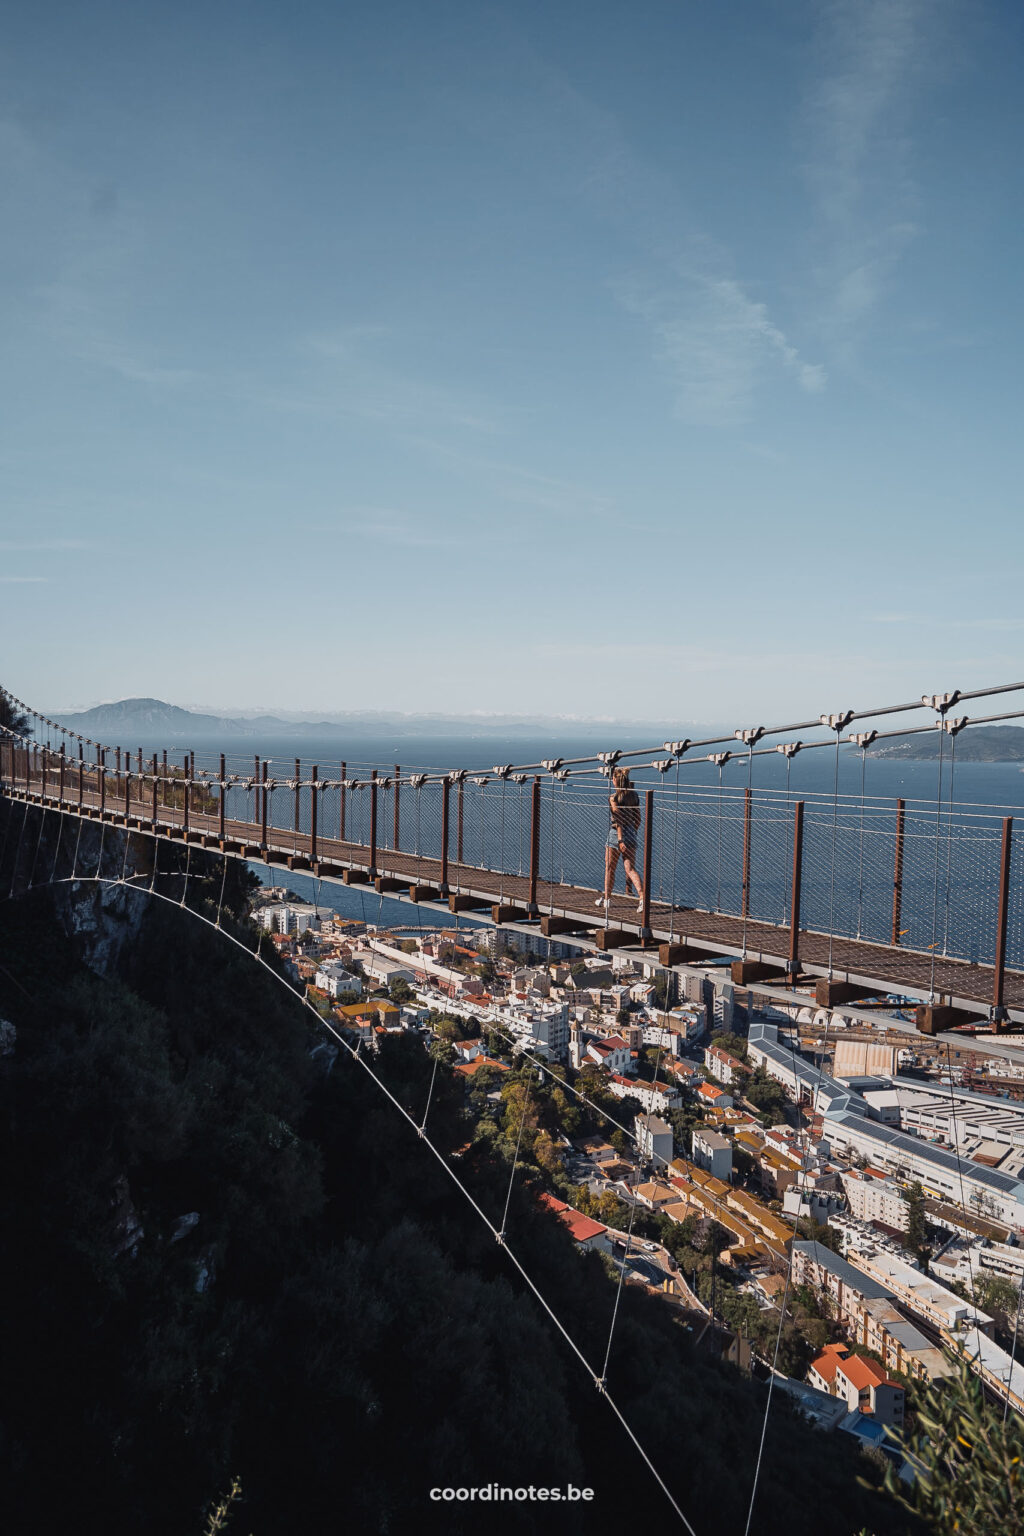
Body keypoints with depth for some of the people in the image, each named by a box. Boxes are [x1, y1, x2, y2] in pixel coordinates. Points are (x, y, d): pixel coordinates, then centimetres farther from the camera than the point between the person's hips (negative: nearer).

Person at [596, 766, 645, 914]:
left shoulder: (613, 797, -12)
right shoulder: (634, 795, 6)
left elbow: (618, 820, -17)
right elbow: (638, 818, 10)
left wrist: (620, 840, -19)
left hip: (617, 834, -5)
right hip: (631, 833, 5)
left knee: (609, 869, 11)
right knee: (630, 869, 4)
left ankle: (606, 899, 24)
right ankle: (642, 896, -14)